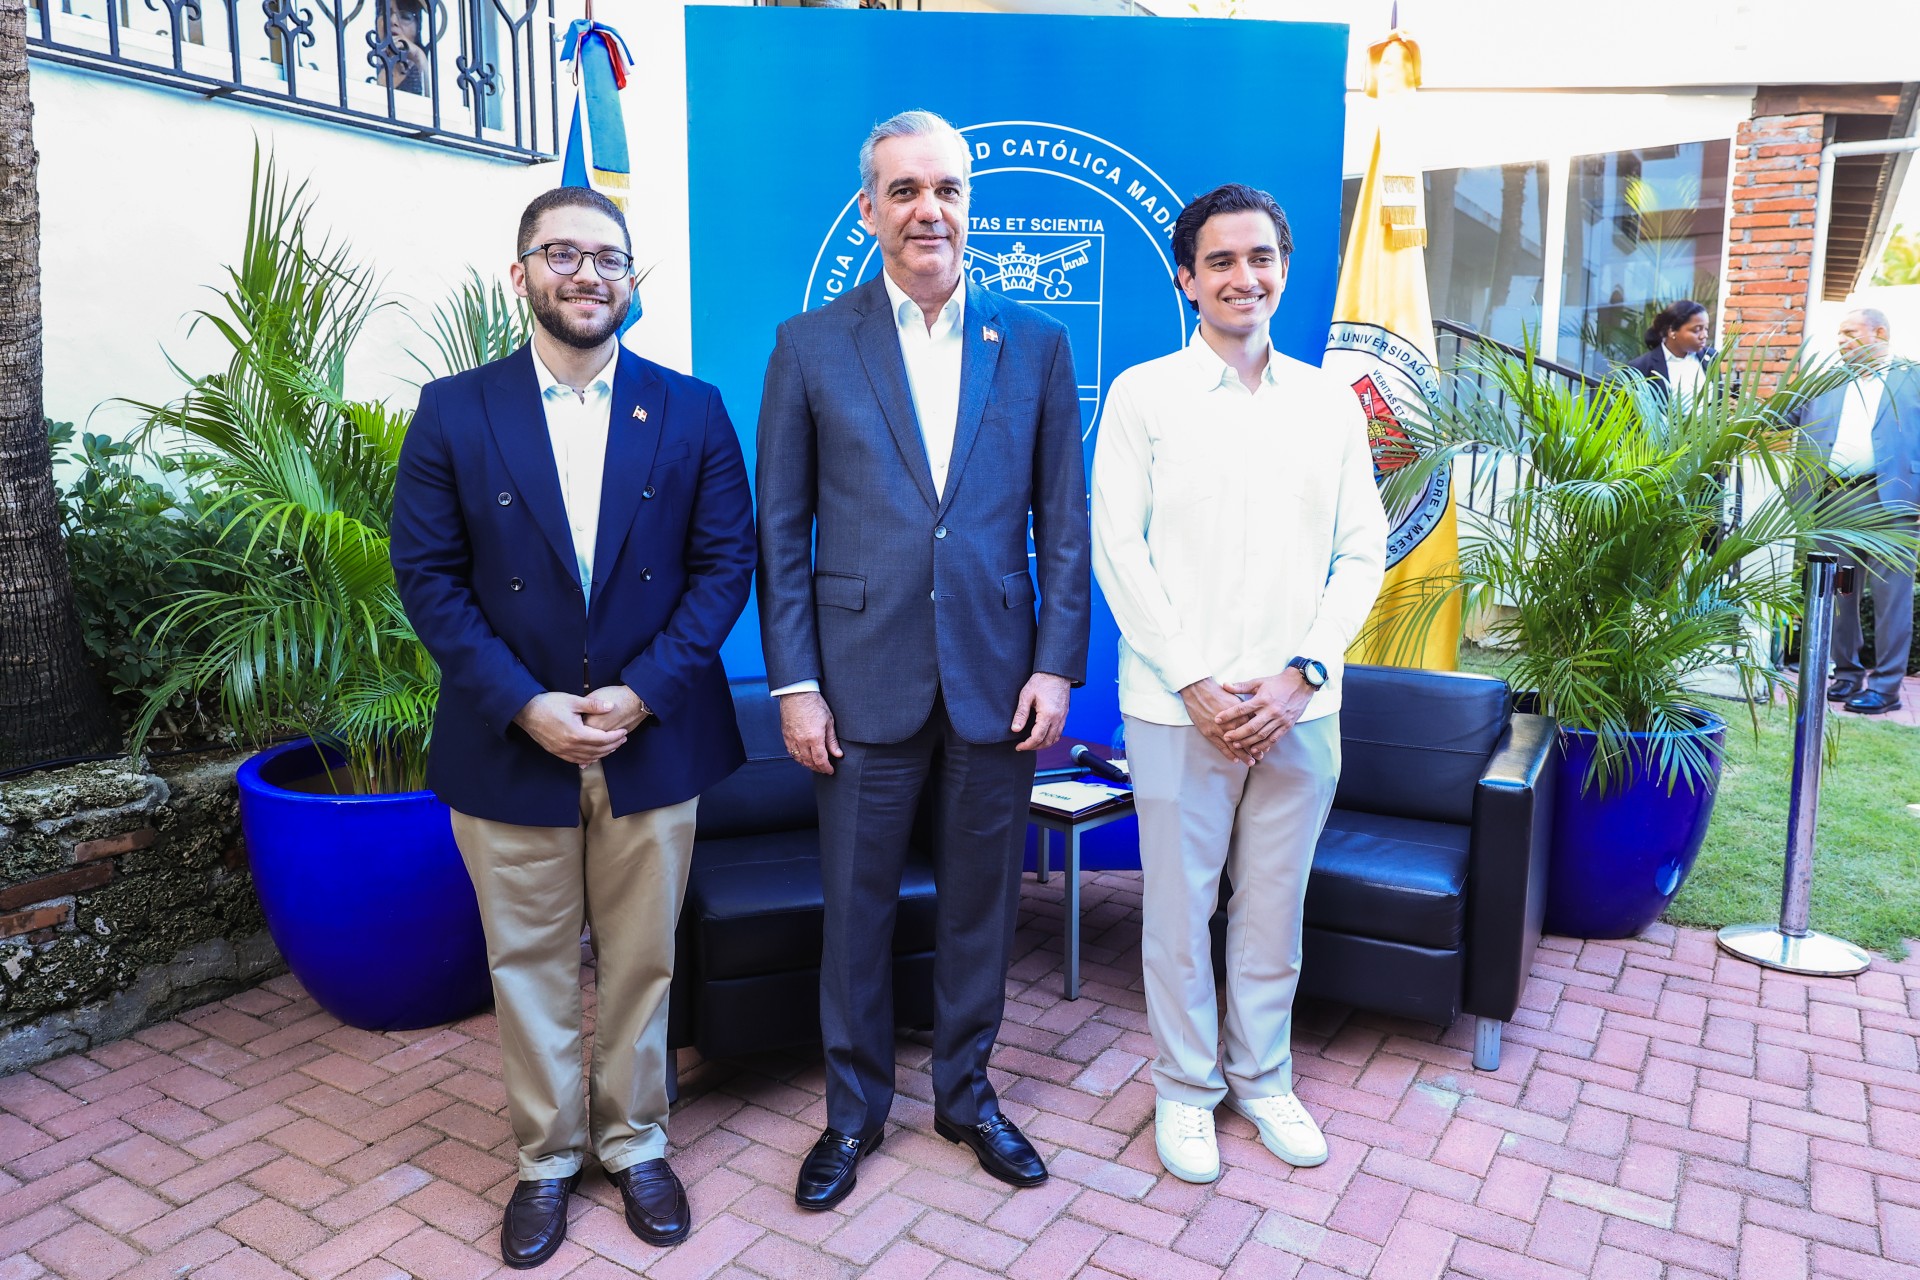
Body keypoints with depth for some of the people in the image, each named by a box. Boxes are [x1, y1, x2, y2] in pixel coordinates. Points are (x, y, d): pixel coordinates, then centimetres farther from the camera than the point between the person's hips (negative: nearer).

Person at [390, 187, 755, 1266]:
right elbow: (429, 574, -3)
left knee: (642, 962, 14)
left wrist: (644, 691, -13)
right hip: (509, 745, 0)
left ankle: (636, 1142, 34)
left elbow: (726, 561, -2)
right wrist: (521, 704, -13)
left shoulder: (691, 410, 1)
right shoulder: (455, 411, 0)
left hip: (653, 739, 1)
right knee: (530, 966, 13)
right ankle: (548, 1156, 33)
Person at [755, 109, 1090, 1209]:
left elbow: (1064, 523, 5)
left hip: (998, 682, 1)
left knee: (982, 901, 14)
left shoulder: (1036, 344, 5)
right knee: (857, 909, 11)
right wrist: (795, 683, -5)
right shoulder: (810, 346, 2)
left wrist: (1058, 664, -2)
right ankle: (855, 1110, 32)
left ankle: (967, 1093, 36)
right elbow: (781, 532, 1)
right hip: (866, 683, -1)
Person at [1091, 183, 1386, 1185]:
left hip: (1299, 707, 3)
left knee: (1275, 910, 14)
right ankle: (1186, 1088, 28)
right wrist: (1197, 684, -12)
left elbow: (1363, 551, 6)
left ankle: (1263, 1077, 34)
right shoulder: (1143, 395, -1)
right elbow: (1117, 550, -6)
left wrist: (1303, 672, -8)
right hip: (1177, 706, -2)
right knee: (1180, 908, 8)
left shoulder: (1330, 403, 9)